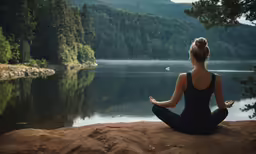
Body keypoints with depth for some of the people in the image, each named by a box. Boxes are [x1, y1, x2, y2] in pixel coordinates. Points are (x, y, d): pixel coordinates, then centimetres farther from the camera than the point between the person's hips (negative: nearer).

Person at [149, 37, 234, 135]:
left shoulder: (183, 77, -17)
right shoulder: (216, 79, -11)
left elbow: (173, 103, -7)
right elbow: (222, 106, 1)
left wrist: (155, 102, 12)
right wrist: (228, 105, 26)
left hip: (186, 126, -3)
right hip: (207, 127, 4)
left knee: (156, 108, 16)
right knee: (224, 111, 35)